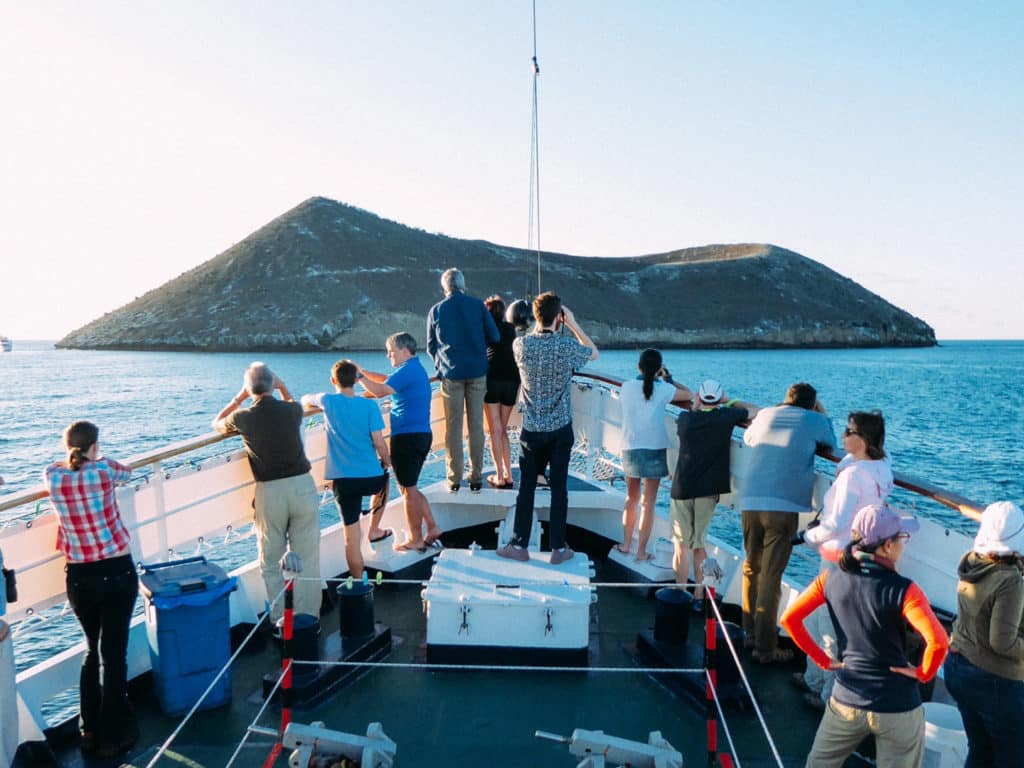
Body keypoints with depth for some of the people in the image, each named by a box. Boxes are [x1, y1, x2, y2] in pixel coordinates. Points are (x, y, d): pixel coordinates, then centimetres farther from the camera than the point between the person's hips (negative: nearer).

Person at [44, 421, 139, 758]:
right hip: (117, 572, -3)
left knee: (93, 650, 21)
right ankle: (112, 736, 15)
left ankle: (90, 732, 29)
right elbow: (127, 471, 10)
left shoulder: (52, 475, -4)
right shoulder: (104, 469, -12)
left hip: (79, 577, 3)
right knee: (114, 653, 6)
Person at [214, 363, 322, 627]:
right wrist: (282, 388, 30)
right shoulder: (291, 409, -3)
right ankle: (308, 619, 14)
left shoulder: (244, 418, -6)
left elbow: (217, 423, 18)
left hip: (269, 491, -1)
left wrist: (240, 397, 22)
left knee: (272, 562, 12)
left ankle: (280, 622, 16)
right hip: (302, 485, 1)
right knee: (307, 559, 8)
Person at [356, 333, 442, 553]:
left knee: (408, 490, 1)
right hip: (421, 435, 10)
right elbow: (389, 380, 26)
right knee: (409, 488, 18)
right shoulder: (416, 369, 17)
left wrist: (359, 377, -9)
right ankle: (432, 527, 19)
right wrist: (364, 372, 16)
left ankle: (415, 540, 10)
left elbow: (380, 391, -22)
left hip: (407, 437, -10)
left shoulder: (407, 370, -14)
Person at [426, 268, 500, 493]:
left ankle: (454, 480, 7)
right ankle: (476, 479, 7)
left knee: (453, 427, 5)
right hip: (477, 372, 0)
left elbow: (431, 347, 8)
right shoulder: (478, 305, -1)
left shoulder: (436, 310, 2)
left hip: (450, 373, 0)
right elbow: (494, 337, 0)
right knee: (476, 425, 5)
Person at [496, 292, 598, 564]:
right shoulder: (567, 346, -12)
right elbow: (594, 353, 10)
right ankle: (558, 549, 16)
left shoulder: (520, 345, -7)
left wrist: (542, 326, 13)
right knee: (559, 488, 7)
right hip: (560, 430, -1)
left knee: (526, 487, 11)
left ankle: (520, 545, 18)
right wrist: (574, 325, 8)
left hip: (531, 430, 1)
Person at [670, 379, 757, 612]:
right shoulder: (725, 416, -7)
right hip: (708, 491, 1)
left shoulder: (685, 418, -3)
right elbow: (755, 411, 9)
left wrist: (696, 405, 22)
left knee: (680, 545, 7)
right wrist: (731, 402, 19)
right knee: (699, 544, 13)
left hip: (682, 490, 0)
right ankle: (699, 597, 19)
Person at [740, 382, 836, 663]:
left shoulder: (765, 414, 18)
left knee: (751, 568, 18)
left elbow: (748, 438, 37)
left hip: (750, 502, 4)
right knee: (770, 576, -1)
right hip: (784, 506, -4)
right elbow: (831, 445, 28)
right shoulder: (815, 420, 8)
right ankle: (765, 647, 6)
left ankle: (750, 632, 31)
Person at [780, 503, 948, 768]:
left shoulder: (831, 579, -7)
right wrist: (924, 673, -11)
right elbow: (938, 642, -29)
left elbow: (789, 619, -4)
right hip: (896, 708, -3)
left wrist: (822, 659, 4)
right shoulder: (903, 590, -19)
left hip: (846, 700, 3)